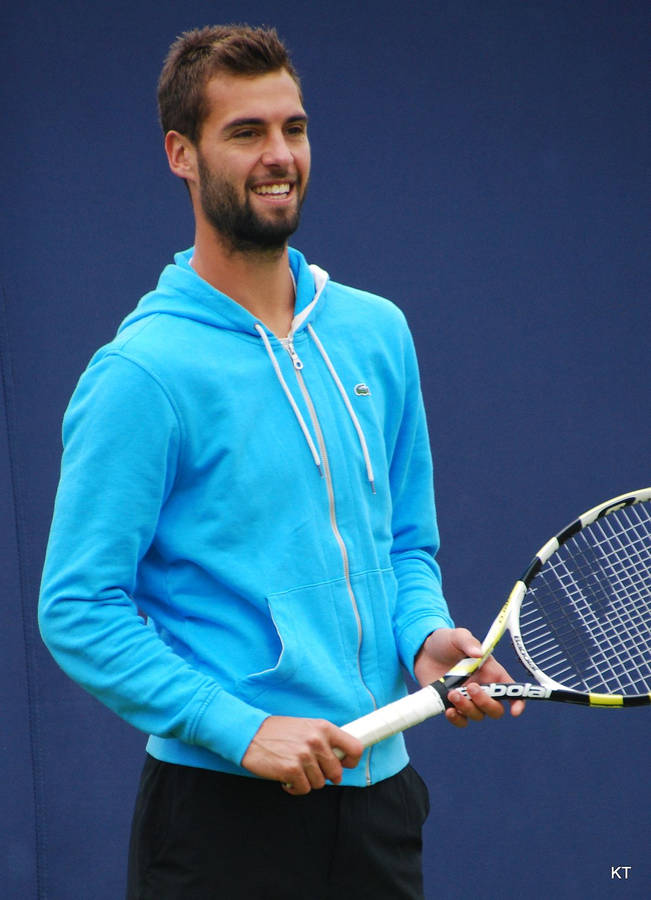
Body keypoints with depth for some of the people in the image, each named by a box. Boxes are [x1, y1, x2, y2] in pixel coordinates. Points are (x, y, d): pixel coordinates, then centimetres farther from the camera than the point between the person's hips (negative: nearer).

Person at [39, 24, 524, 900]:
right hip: (221, 804, -5)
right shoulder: (144, 371, -11)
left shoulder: (377, 333, 8)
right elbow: (79, 611, -13)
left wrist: (427, 635, -2)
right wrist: (243, 728, -19)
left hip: (377, 787, 5)